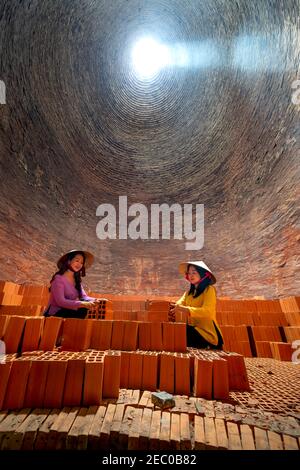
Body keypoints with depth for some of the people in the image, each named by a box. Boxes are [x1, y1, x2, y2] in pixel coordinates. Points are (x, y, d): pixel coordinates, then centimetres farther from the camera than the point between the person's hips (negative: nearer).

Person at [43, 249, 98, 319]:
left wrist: (95, 300, -21)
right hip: (54, 315, -7)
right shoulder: (59, 278, -13)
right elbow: (60, 301, -23)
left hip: (67, 312, 7)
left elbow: (84, 297, 1)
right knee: (83, 311, -29)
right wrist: (82, 304, -32)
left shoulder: (76, 280, 10)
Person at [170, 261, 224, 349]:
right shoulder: (189, 292, 14)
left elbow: (207, 311, -22)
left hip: (206, 332, -6)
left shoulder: (209, 290, -7)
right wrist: (172, 307, -24)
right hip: (193, 329, 6)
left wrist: (185, 309, -36)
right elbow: (179, 304, -1)